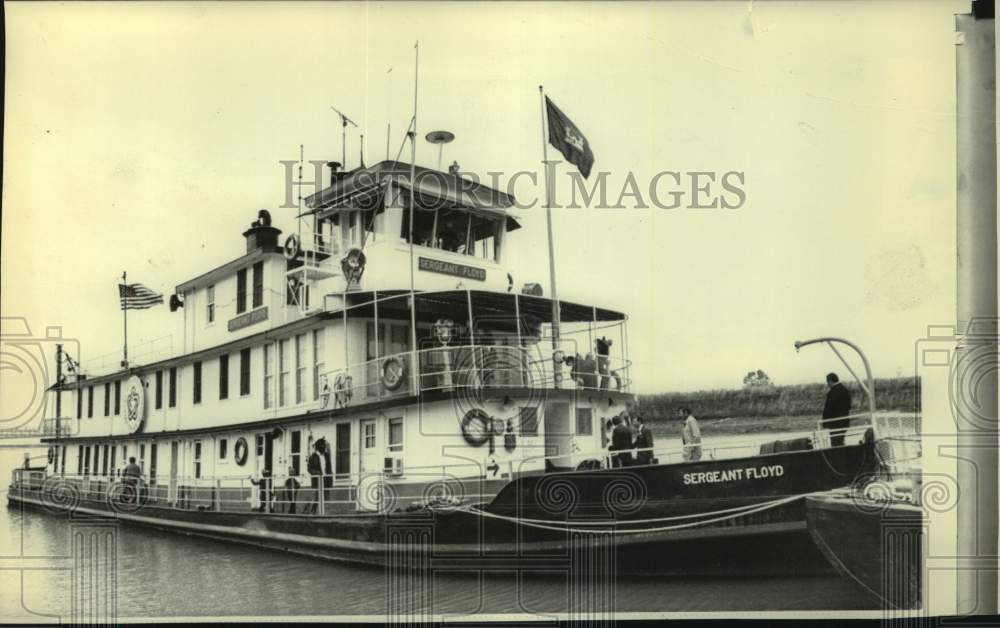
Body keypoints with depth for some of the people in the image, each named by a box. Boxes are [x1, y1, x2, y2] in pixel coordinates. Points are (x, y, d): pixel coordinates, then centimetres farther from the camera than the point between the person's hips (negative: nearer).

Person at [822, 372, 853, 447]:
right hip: (845, 422, 9)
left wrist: (825, 422, -12)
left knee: (835, 444, -6)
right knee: (841, 442, 17)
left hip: (835, 422, -9)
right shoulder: (846, 390, 11)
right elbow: (848, 406, 15)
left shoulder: (832, 392, -17)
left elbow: (829, 408, -18)